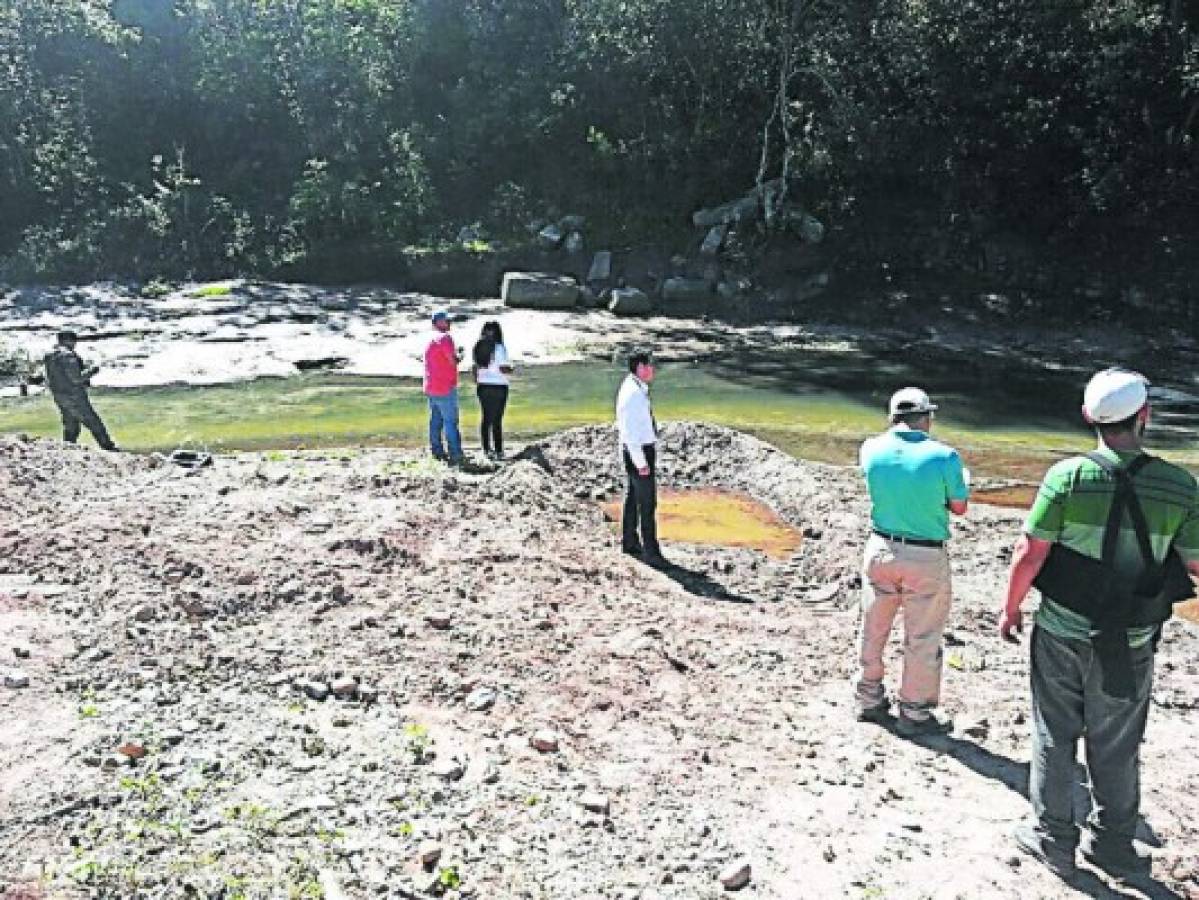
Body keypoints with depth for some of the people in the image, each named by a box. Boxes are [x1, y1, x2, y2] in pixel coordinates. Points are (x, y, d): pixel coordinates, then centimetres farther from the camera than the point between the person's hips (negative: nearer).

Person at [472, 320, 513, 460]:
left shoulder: (478, 348, 4)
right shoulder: (500, 348, -13)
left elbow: (474, 368, 10)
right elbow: (504, 369, -16)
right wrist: (510, 371, 5)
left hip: (483, 386, 6)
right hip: (498, 387, -5)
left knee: (486, 418, 15)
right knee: (497, 420, -2)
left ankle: (487, 449, 20)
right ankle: (498, 451, 2)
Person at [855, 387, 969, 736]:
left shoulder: (871, 449, -7)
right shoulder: (944, 456, -17)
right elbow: (959, 508, -3)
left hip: (880, 548, 4)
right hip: (926, 559, -4)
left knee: (873, 630, 19)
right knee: (922, 640, 11)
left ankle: (870, 699, 33)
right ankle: (914, 714, 22)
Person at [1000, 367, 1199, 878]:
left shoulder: (1068, 476, -15)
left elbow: (1030, 552, -13)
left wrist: (1010, 607, 1)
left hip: (1061, 634, -1)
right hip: (1130, 644, 1)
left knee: (1054, 738, 15)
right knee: (1116, 748, 18)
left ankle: (1052, 837, 27)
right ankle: (1111, 842, 34)